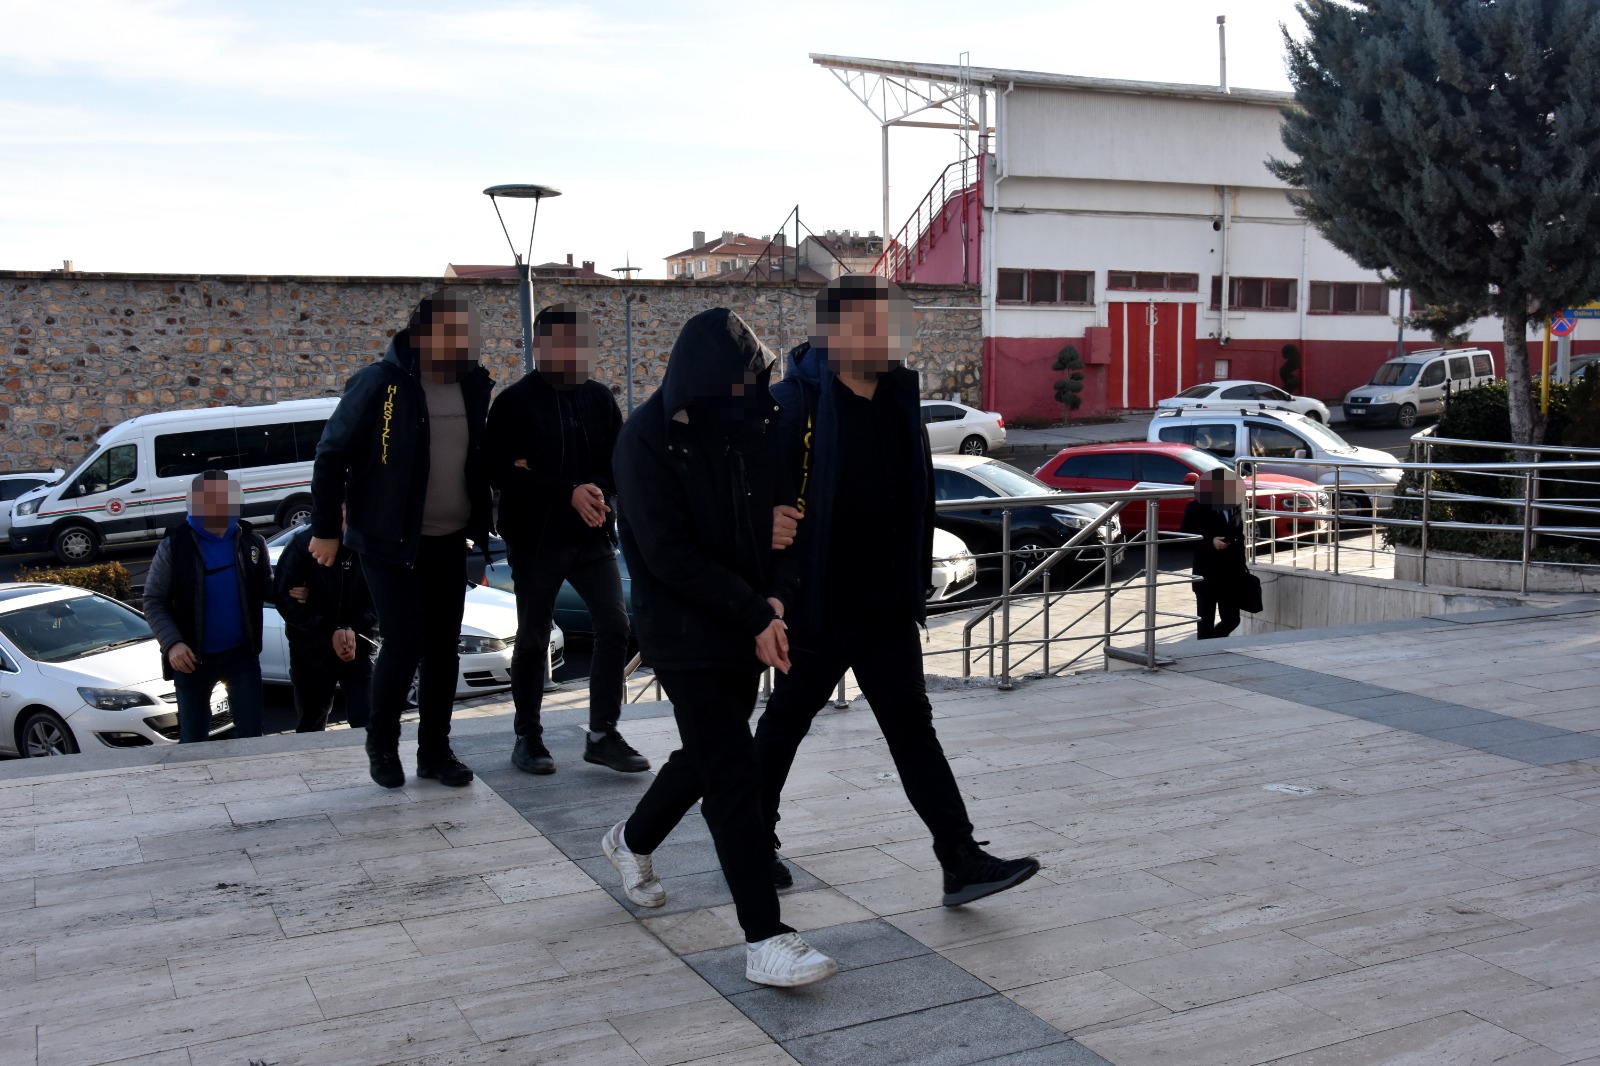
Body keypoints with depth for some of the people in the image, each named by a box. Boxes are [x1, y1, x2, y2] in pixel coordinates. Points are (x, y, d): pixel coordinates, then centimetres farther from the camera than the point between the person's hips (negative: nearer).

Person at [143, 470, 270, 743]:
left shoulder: (251, 541, -2)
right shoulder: (174, 545, -10)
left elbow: (265, 588, 10)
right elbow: (154, 601, -6)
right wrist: (172, 643, -19)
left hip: (242, 654, 2)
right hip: (193, 658, -1)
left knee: (251, 734, 8)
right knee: (193, 740, 12)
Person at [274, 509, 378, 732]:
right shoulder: (303, 543, -10)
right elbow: (283, 596, -10)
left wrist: (354, 630, -20)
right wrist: (330, 632, -19)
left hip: (359, 647, 0)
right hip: (311, 649, 0)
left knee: (367, 722, -7)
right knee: (310, 726, 15)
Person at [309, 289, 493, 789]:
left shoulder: (473, 385, 3)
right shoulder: (380, 384, -14)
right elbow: (332, 454, -9)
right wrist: (325, 529, -9)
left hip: (449, 542, 5)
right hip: (389, 542, -5)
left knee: (443, 647, 8)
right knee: (404, 645, -7)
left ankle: (435, 750, 22)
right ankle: (381, 741, 18)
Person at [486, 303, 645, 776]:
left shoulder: (599, 398, 8)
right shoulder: (514, 403, -5)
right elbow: (500, 472, -13)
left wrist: (600, 490, -13)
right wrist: (569, 493, -19)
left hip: (592, 536, 4)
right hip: (536, 538, -4)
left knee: (615, 627, -4)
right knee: (532, 639, 6)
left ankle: (603, 734, 7)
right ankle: (527, 737, 20)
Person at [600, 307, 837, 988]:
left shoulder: (757, 425, 3)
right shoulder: (648, 440, -15)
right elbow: (669, 554, -19)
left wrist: (778, 594, -9)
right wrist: (754, 616, -19)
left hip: (746, 631, 7)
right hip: (684, 634, -7)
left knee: (708, 755, 20)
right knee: (735, 777, -9)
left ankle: (632, 840, 47)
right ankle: (766, 941, -4)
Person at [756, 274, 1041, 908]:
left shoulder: (899, 397, 8)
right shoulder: (795, 402, -14)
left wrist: (915, 589, 13)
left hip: (888, 610, 6)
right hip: (819, 610, -6)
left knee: (912, 726, 7)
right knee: (786, 723, 11)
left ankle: (961, 862, 8)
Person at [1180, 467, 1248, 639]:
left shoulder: (1234, 507, 9)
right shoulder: (1196, 508, -5)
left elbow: (1239, 538, 15)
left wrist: (1242, 567, 11)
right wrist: (1210, 542, -19)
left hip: (1231, 574, 4)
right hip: (1207, 575, -4)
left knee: (1232, 620, 4)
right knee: (1206, 623, 1)